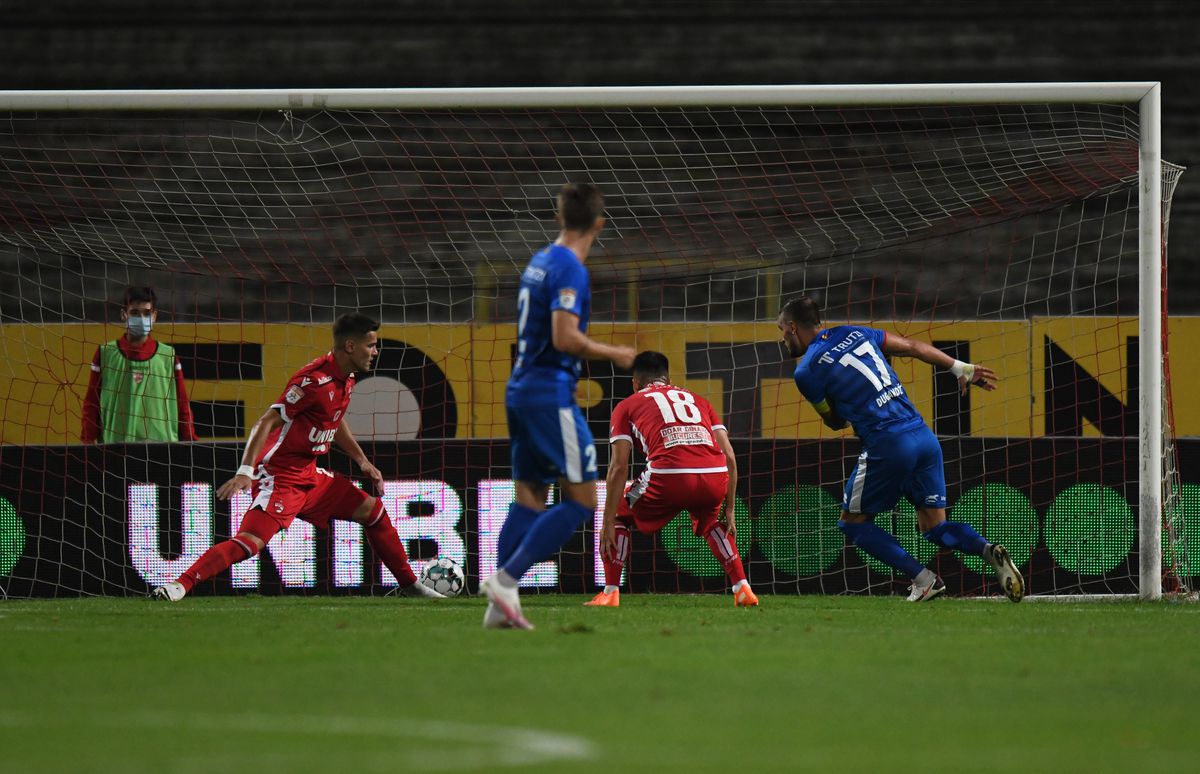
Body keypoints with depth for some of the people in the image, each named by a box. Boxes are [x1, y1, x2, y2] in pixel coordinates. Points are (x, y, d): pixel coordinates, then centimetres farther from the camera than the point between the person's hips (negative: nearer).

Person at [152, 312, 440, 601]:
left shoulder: (346, 379, 8)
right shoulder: (315, 380, -21)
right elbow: (267, 422, -23)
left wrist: (362, 461, 29)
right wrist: (245, 471, -31)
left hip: (310, 475, 9)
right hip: (279, 477, -9)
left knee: (373, 511, 14)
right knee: (250, 541, -24)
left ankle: (410, 585, 28)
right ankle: (180, 585, -27)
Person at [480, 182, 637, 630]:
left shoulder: (539, 262, 13)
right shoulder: (569, 269, -14)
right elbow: (565, 338, -23)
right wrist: (613, 355, -10)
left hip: (521, 388, 9)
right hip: (551, 392, -9)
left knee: (529, 496, 12)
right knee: (581, 499, -6)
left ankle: (501, 603, 7)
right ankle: (505, 579, -12)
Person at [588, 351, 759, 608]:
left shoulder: (627, 406, 21)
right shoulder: (698, 401, 31)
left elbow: (619, 467, 11)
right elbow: (730, 458, 22)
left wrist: (608, 524, 11)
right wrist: (729, 511, 27)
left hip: (669, 476, -4)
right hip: (715, 477, 4)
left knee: (619, 517, 23)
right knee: (711, 523, 36)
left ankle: (610, 593, 12)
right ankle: (742, 588, 23)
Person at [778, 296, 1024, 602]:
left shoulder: (806, 371, -1)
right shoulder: (854, 333, 16)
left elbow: (835, 421, 11)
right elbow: (912, 347, 20)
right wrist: (961, 368, 26)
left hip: (888, 445, -6)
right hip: (925, 436, 6)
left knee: (853, 521, 13)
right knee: (934, 526, 14)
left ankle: (922, 578, 0)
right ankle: (988, 551, -15)